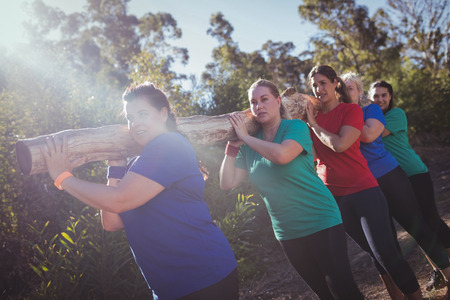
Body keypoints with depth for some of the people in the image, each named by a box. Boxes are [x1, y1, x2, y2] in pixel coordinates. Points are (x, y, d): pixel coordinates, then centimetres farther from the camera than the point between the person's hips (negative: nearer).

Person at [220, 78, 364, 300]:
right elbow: (227, 183, -2)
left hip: (321, 223, -5)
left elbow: (281, 155, -32)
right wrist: (233, 146, -8)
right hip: (287, 233, 5)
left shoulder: (296, 127, -11)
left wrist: (245, 136, -20)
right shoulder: (250, 145, 3)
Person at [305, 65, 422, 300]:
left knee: (385, 251, -9)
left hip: (363, 190, -4)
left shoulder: (351, 110, -5)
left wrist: (313, 124, -11)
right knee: (373, 251, 17)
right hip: (333, 196, 5)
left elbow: (340, 144, -21)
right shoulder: (312, 117, 8)